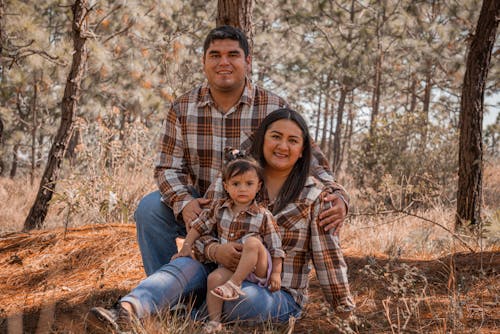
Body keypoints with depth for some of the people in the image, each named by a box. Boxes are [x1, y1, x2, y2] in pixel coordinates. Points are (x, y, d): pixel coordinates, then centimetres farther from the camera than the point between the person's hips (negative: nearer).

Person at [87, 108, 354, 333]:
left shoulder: (315, 196, -2)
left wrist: (344, 310, 1)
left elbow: (328, 256, -1)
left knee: (247, 297, -37)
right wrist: (215, 250, -22)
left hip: (280, 297, -2)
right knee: (187, 265, -28)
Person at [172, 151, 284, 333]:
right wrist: (186, 247, 8)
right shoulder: (218, 208, 3)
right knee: (214, 278, -25)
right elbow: (200, 226, 14)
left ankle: (234, 284, -29)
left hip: (259, 265, -3)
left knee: (252, 242, -32)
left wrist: (276, 273, -12)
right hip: (231, 265, 4)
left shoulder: (263, 216, -8)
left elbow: (275, 247, -6)